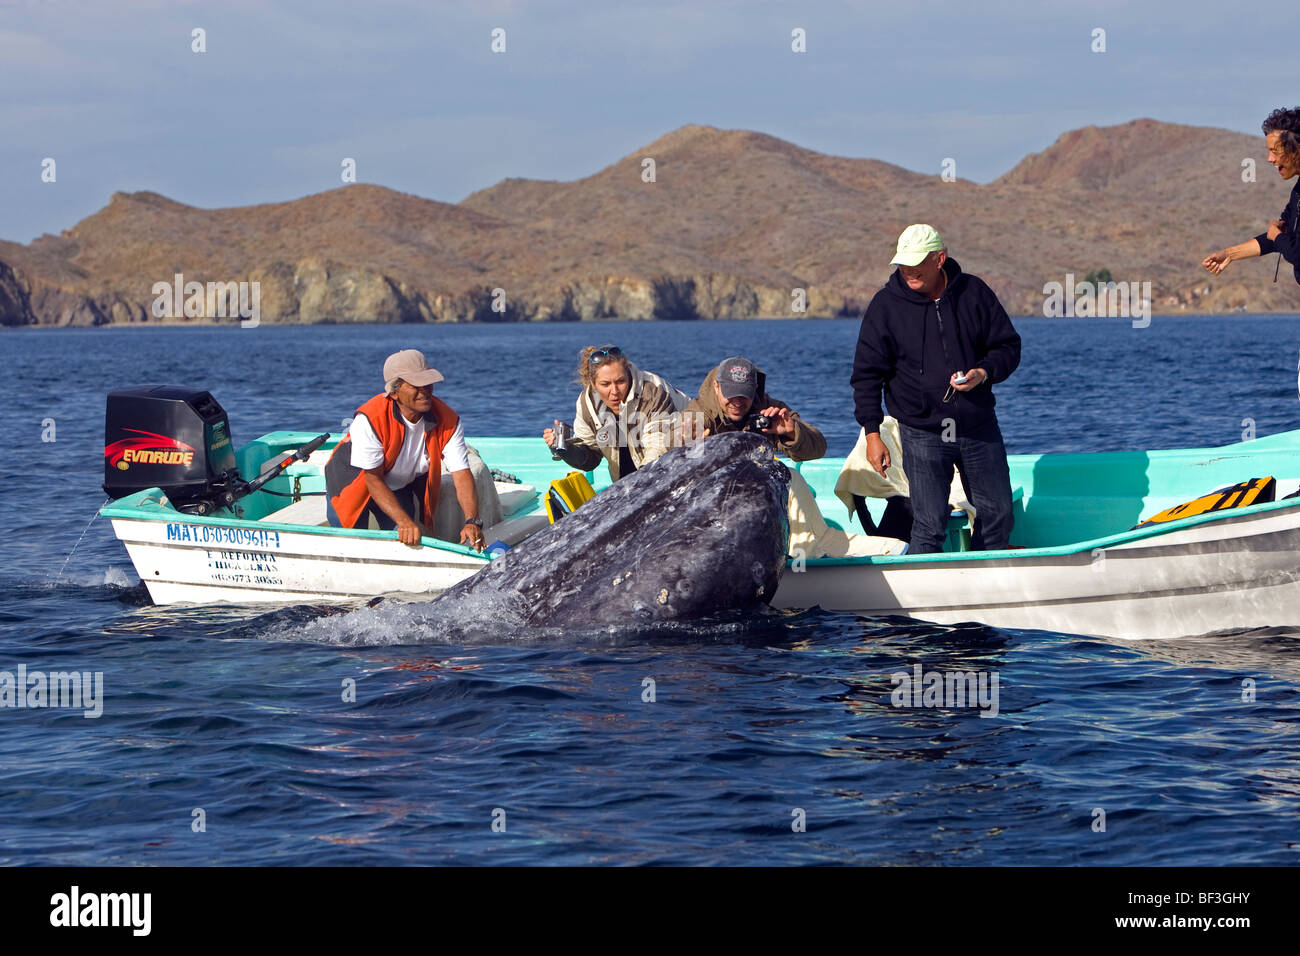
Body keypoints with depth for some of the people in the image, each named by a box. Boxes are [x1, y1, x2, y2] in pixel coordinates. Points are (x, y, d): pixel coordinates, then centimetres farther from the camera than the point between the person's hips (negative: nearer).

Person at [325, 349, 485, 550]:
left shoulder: (447, 420, -23)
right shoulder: (369, 420, -35)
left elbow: (462, 475, -26)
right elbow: (373, 479, -31)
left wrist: (472, 522, -43)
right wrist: (404, 521, -42)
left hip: (401, 487, 3)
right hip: (353, 479, -3)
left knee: (402, 543, -10)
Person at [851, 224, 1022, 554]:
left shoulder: (973, 292, -1)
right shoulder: (886, 305, -4)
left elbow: (1008, 346, 8)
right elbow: (867, 374, -1)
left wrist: (984, 373, -14)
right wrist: (872, 433, -6)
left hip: (979, 427, 3)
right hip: (921, 433, -3)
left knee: (998, 515, 9)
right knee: (928, 525, -11)